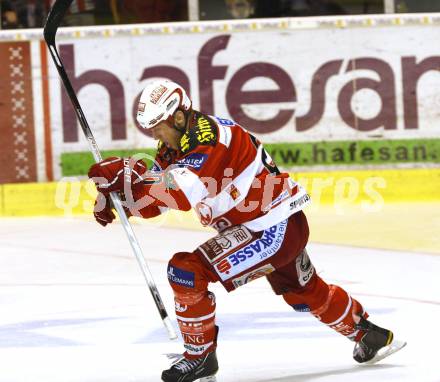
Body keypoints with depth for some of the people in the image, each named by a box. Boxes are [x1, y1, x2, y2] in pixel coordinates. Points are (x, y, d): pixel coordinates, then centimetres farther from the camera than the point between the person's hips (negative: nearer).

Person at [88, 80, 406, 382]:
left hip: (275, 229, -11)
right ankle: (371, 337, 48)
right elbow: (153, 201, 5)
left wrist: (127, 176, -41)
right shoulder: (177, 142, 7)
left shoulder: (209, 137, -24)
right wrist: (114, 197, -11)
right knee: (308, 294, 29)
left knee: (188, 270, -17)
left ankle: (199, 356, -3)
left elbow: (182, 195, -39)